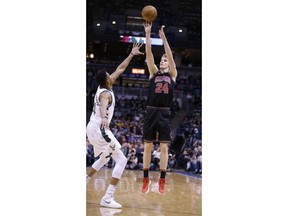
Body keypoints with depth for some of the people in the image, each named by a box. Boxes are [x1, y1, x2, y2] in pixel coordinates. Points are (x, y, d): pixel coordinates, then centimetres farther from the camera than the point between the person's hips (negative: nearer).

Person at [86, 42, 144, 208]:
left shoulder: (103, 87, 9)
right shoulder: (106, 93, -17)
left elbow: (120, 69, 18)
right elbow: (103, 105, -42)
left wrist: (132, 54, 18)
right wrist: (104, 117, -63)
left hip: (93, 128, 10)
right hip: (100, 128, -10)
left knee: (104, 159, 29)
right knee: (121, 160, -9)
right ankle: (108, 198, -16)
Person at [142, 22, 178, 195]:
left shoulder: (172, 75, 11)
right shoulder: (154, 73, 13)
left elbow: (170, 55, -1)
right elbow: (149, 54, 5)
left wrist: (164, 38, -7)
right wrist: (148, 34, -2)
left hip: (165, 114, -1)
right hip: (151, 113, 1)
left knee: (164, 148, -1)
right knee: (148, 147, 3)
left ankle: (162, 180, 6)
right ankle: (146, 179, 12)